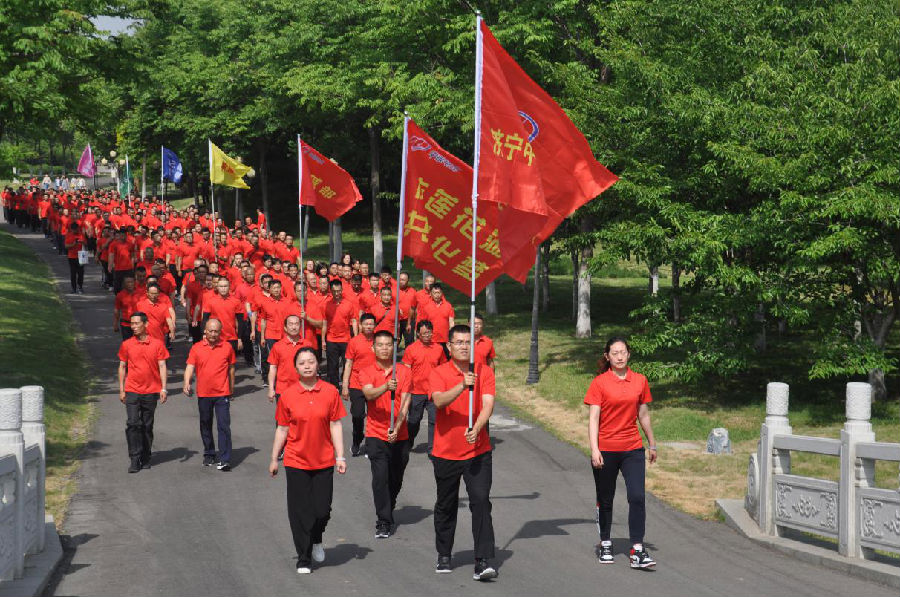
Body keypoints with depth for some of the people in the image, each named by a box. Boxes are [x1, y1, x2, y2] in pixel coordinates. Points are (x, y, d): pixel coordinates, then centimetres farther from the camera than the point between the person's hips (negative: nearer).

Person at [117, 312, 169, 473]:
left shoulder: (157, 344, 0)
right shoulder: (126, 345, 3)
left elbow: (162, 366, 2)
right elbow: (122, 367, 9)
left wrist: (163, 388, -5)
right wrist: (121, 390, 6)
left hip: (151, 392, 0)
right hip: (132, 391, 0)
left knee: (147, 426, 8)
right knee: (133, 424, -9)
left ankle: (145, 458, 19)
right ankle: (135, 460, -6)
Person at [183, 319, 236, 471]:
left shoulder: (227, 347, 0)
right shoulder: (196, 348, 1)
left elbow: (231, 369, 10)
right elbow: (190, 367, -7)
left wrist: (231, 390, 15)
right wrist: (187, 383, -24)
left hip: (222, 394, -2)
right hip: (203, 394, 2)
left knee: (224, 426, -9)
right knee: (205, 426, 14)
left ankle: (225, 460, -10)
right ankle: (209, 454, 30)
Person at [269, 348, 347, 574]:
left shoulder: (330, 392, -3)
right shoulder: (287, 396, -3)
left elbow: (335, 425, 1)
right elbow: (282, 429, 4)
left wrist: (340, 456, -3)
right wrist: (274, 459, 6)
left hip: (324, 462, 0)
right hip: (296, 462, 0)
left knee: (323, 509, 1)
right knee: (300, 511, 3)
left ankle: (316, 540, 34)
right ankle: (303, 560, 17)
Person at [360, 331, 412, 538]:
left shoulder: (404, 372, 3)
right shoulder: (366, 372, 1)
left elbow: (405, 404, -4)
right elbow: (369, 394, -19)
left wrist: (396, 428, -17)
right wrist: (386, 387, -39)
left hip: (400, 436, 2)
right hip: (376, 435, -2)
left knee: (396, 480, 11)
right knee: (380, 477, -13)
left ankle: (387, 512, 34)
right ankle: (383, 522, -8)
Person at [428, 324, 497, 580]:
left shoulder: (484, 372, 2)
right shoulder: (439, 373, -3)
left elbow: (487, 405, -10)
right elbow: (439, 401, -21)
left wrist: (476, 429, -27)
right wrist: (462, 386, -36)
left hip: (478, 451, 0)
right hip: (445, 452, 0)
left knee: (481, 502, -11)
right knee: (446, 506, 13)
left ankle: (483, 562, -13)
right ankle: (443, 556, 31)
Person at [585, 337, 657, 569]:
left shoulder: (640, 381, 5)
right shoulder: (599, 382, -4)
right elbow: (593, 418, -8)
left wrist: (652, 443, 21)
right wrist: (594, 450, -17)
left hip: (633, 449, 2)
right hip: (606, 450, -2)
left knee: (637, 497, -10)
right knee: (605, 500, 10)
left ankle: (637, 550, -8)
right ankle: (605, 545, 27)